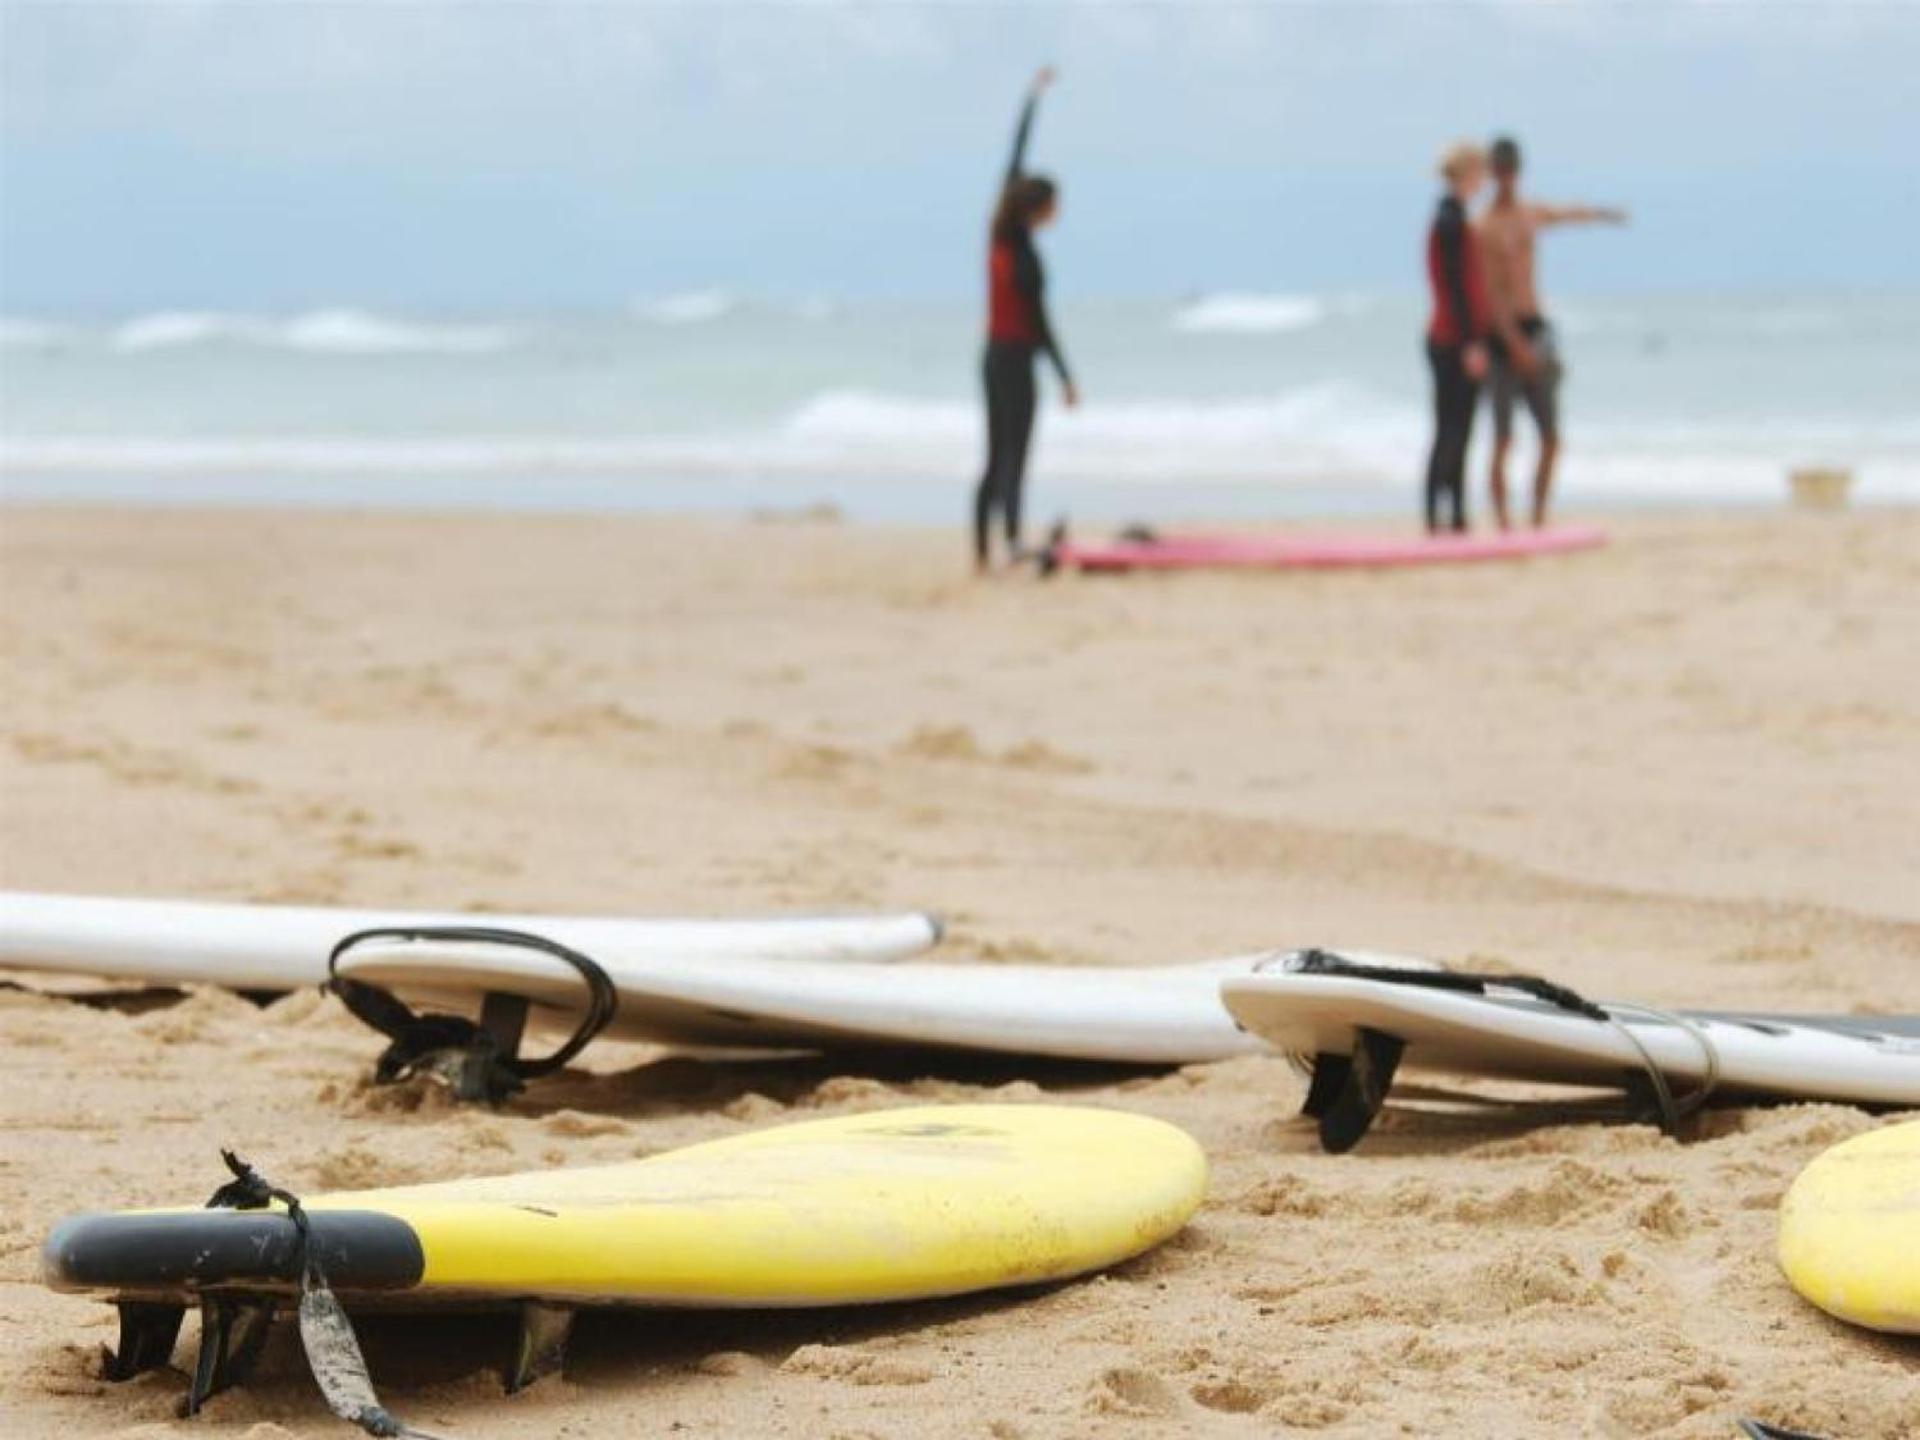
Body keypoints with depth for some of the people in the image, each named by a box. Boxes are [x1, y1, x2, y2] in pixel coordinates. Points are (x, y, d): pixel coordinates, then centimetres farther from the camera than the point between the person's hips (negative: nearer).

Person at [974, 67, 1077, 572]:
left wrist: (1033, 97, 17)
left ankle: (981, 555, 9)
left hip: (994, 356, 8)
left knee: (994, 463, 9)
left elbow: (1015, 156, 10)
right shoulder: (1024, 260, -19)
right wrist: (1065, 378, -12)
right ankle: (1013, 547, -22)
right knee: (1012, 462, -13)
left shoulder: (999, 235, 2)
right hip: (1015, 360, -8)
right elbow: (1038, 322, -17)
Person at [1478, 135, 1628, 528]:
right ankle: (1503, 524, -6)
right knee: (1504, 438, -8)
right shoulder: (1485, 228, -9)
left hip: (1535, 332, 7)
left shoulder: (1531, 215, 14)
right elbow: (1489, 293, -16)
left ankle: (1538, 521, 13)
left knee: (1551, 438, 5)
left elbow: (1568, 214, 38)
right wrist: (1515, 345, -23)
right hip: (1504, 334, -7)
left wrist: (1603, 214, 56)